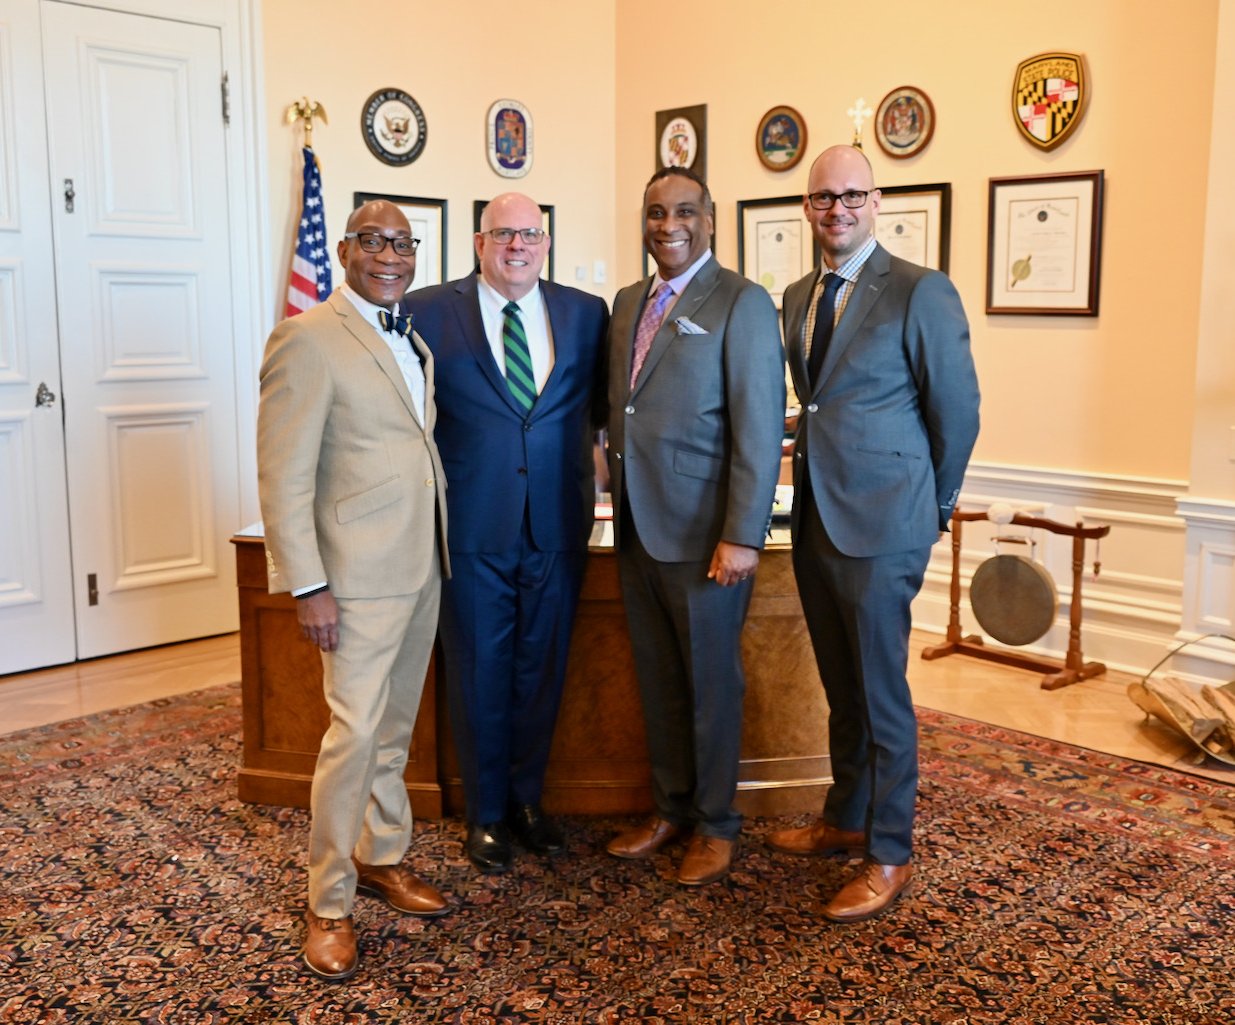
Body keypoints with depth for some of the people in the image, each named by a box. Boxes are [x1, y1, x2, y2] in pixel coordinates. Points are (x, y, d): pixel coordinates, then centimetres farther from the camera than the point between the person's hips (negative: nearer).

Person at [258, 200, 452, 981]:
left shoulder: (416, 339, 12)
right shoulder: (308, 339, -11)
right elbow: (284, 476, -14)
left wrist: (442, 551, 8)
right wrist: (308, 587, -17)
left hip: (422, 565, 7)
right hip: (361, 571, -7)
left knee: (396, 728, 17)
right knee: (356, 733, -3)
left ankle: (382, 857, 33)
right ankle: (329, 903, 13)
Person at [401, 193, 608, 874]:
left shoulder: (586, 313, 5)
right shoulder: (426, 312, -2)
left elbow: (606, 400, 15)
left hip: (557, 527, 3)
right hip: (471, 528, -2)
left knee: (542, 669, 13)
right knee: (479, 673, 9)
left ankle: (527, 799, 33)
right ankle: (486, 813, 26)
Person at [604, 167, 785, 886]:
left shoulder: (742, 303, -9)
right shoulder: (629, 303, 13)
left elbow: (760, 428, -14)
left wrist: (743, 536, -19)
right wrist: (621, 505, 11)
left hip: (704, 530, -6)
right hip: (638, 526, 6)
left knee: (711, 681, 7)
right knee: (658, 680, 15)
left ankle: (716, 826, 23)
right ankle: (672, 810, 31)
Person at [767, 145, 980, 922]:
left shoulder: (921, 292, -11)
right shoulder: (797, 298, 11)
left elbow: (958, 411, -7)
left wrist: (933, 509, 1)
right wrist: (810, 490, 16)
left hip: (881, 524, -7)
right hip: (815, 516, 7)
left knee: (881, 692, 1)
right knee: (841, 687, 18)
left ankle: (890, 854, 15)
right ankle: (846, 820, 34)